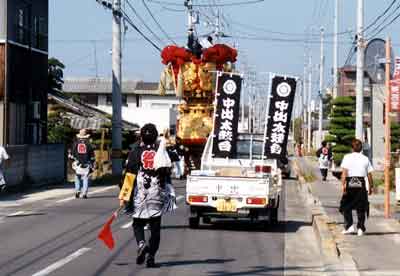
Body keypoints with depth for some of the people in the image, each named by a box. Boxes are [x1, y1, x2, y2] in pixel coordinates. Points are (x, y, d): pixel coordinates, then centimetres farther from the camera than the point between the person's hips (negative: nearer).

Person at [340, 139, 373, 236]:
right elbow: (369, 175, 5)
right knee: (361, 208, 8)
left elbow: (344, 172, -11)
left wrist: (343, 185, -13)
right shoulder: (365, 159, 6)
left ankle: (349, 226, 0)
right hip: (361, 184, 2)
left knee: (346, 207, 11)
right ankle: (360, 229, 6)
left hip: (350, 184, -2)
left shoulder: (347, 157, -2)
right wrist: (370, 187, 14)